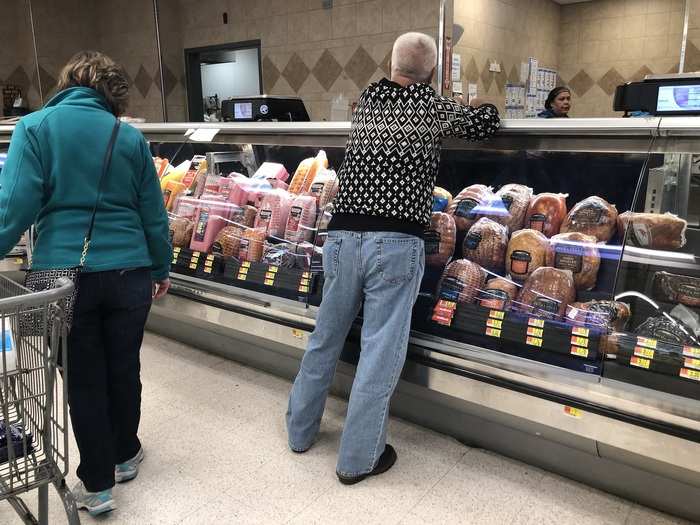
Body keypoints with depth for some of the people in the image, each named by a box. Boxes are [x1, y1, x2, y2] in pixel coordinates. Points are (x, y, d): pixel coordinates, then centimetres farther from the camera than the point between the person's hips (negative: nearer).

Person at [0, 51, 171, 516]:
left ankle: (97, 485, 22)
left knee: (84, 381, 11)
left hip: (66, 275, -2)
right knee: (124, 369, 18)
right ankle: (125, 455, 38)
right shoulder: (130, 137, 4)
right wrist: (162, 269, 16)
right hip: (128, 274, 2)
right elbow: (153, 214, 6)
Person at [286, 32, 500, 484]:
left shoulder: (366, 101, 15)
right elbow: (487, 122, 0)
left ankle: (301, 430, 35)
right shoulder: (431, 107, 2)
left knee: (325, 337, 18)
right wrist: (483, 108, 22)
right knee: (381, 351, 5)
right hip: (396, 243, -5)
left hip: (344, 235, 5)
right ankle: (357, 459, 16)